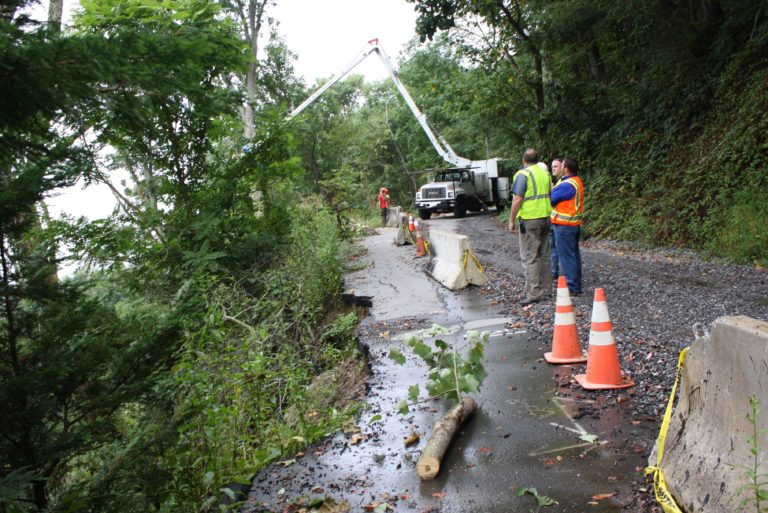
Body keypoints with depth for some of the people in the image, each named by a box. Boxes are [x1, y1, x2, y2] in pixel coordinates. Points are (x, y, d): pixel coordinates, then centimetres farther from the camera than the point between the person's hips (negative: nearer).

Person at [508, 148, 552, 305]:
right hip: (545, 217, 8)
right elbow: (550, 194, 16)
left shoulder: (523, 174, -12)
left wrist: (511, 220, -10)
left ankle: (534, 293, -6)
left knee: (529, 257, -4)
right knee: (544, 255, 15)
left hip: (529, 219, -7)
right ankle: (546, 289, 22)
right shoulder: (545, 173, 11)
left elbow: (517, 199, -17)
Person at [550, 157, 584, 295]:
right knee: (574, 255, 15)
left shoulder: (567, 185, -21)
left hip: (564, 226, -10)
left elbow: (550, 199, -16)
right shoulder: (577, 182, 10)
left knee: (567, 257, -4)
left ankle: (572, 288, 0)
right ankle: (576, 285, 23)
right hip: (575, 225, 10)